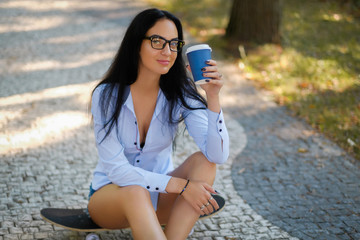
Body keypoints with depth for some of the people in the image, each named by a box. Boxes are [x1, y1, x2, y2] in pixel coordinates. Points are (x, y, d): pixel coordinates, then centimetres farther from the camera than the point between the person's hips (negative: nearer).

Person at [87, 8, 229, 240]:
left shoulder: (180, 94, -9)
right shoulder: (107, 95, -16)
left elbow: (218, 156, -21)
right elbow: (116, 169, -21)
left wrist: (213, 98, -34)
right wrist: (180, 185, -29)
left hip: (160, 196, 3)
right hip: (111, 193, -3)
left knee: (203, 162, -24)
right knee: (136, 194, -37)